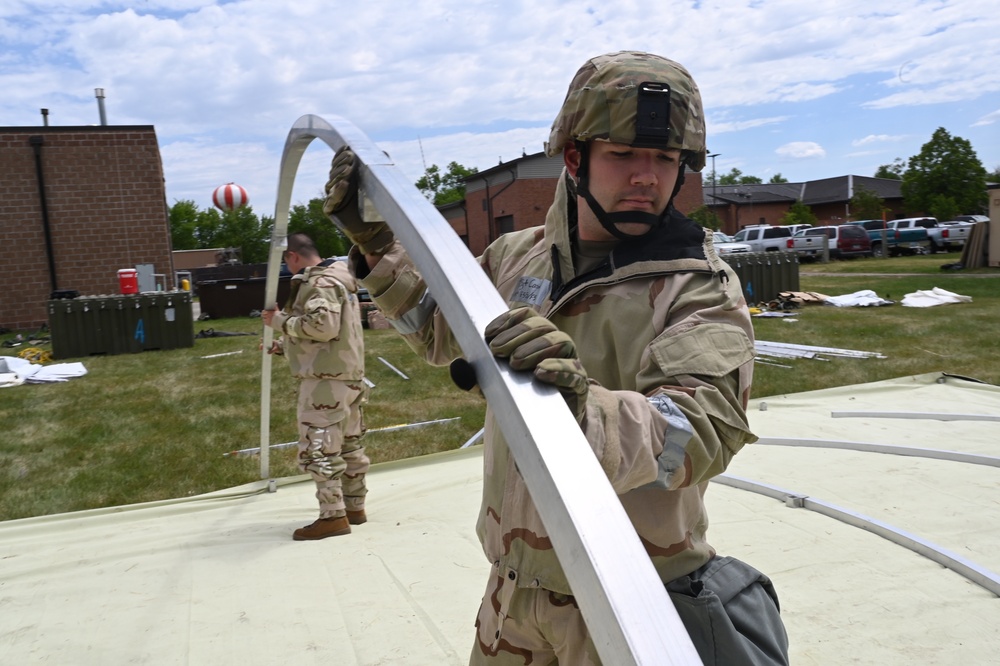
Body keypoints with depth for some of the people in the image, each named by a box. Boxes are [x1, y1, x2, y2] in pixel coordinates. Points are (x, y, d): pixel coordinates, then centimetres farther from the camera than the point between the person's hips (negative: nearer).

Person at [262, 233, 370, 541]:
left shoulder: (320, 283, -13)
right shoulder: (335, 280, 20)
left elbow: (323, 326, -26)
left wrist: (281, 321, -15)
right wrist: (284, 344, 22)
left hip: (326, 379, -11)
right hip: (348, 374, 11)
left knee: (318, 448, -7)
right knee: (349, 445, 15)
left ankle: (333, 516, -4)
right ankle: (354, 506, 24)